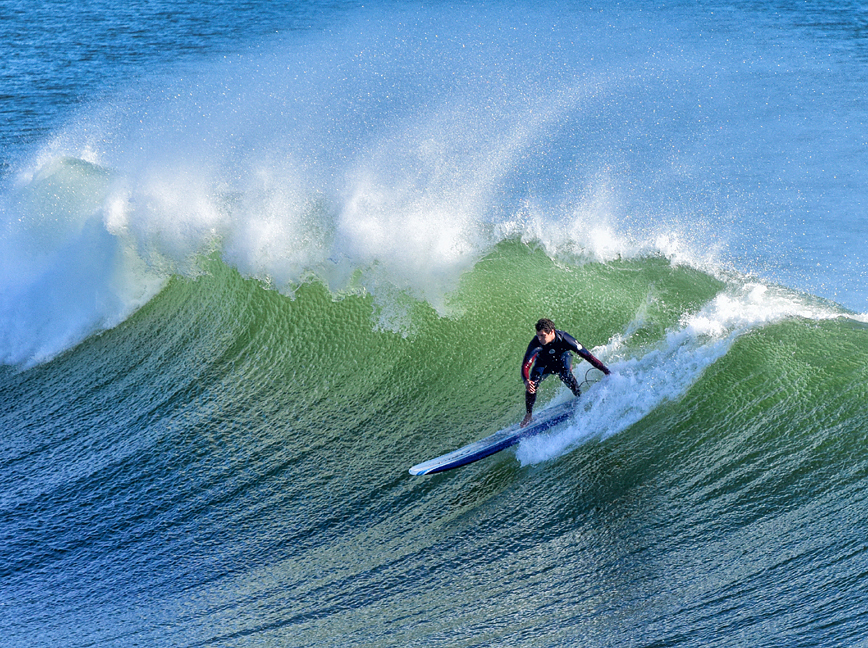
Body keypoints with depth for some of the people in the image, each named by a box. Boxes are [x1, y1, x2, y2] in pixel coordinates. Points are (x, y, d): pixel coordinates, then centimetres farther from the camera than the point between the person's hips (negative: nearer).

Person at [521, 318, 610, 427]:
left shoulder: (564, 339, -37)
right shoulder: (535, 343, -37)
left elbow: (586, 355, -31)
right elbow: (525, 366, -42)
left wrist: (605, 370, -29)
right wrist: (526, 381, -64)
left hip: (562, 361, -1)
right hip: (543, 364, 1)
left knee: (565, 376, -31)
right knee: (532, 384, -20)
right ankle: (529, 414, -2)